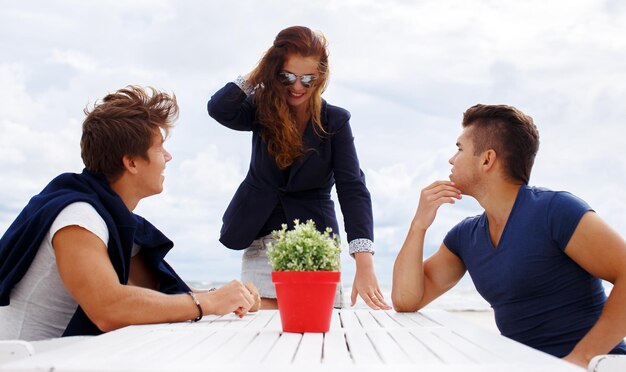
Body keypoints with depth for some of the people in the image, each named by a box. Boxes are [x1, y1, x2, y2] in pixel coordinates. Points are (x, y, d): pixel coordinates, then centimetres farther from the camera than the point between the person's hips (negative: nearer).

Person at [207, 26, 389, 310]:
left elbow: (353, 189, -15)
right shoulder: (263, 110, 2)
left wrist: (364, 263, -28)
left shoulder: (335, 121, -4)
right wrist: (261, 73, -8)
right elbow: (219, 109, -19)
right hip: (262, 241, 1)